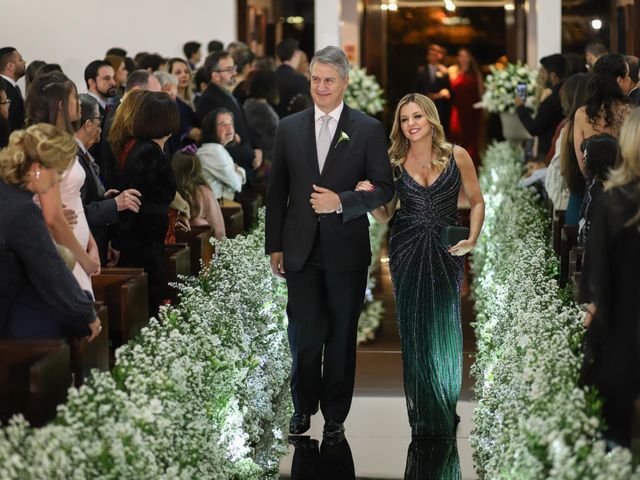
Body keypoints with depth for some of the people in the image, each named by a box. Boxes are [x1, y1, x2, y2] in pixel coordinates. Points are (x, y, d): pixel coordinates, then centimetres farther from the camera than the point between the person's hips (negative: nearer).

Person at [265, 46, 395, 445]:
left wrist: (342, 201, -17)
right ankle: (304, 406, 23)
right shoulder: (290, 127, 6)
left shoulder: (368, 129, -1)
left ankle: (335, 416, 20)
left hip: (346, 249, -1)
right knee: (304, 334, 3)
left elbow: (384, 188, -2)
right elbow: (277, 191, 9)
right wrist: (274, 245, 7)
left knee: (342, 336, 8)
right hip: (301, 249, 1)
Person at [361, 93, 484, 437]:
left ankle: (446, 415, 15)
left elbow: (477, 202, 7)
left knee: (445, 328, -1)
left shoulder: (457, 156, -2)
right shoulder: (395, 163, 2)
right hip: (406, 251, 1)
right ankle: (421, 416, 14)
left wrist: (472, 239, -7)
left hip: (445, 252, -1)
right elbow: (385, 215, 7)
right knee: (412, 328, 4)